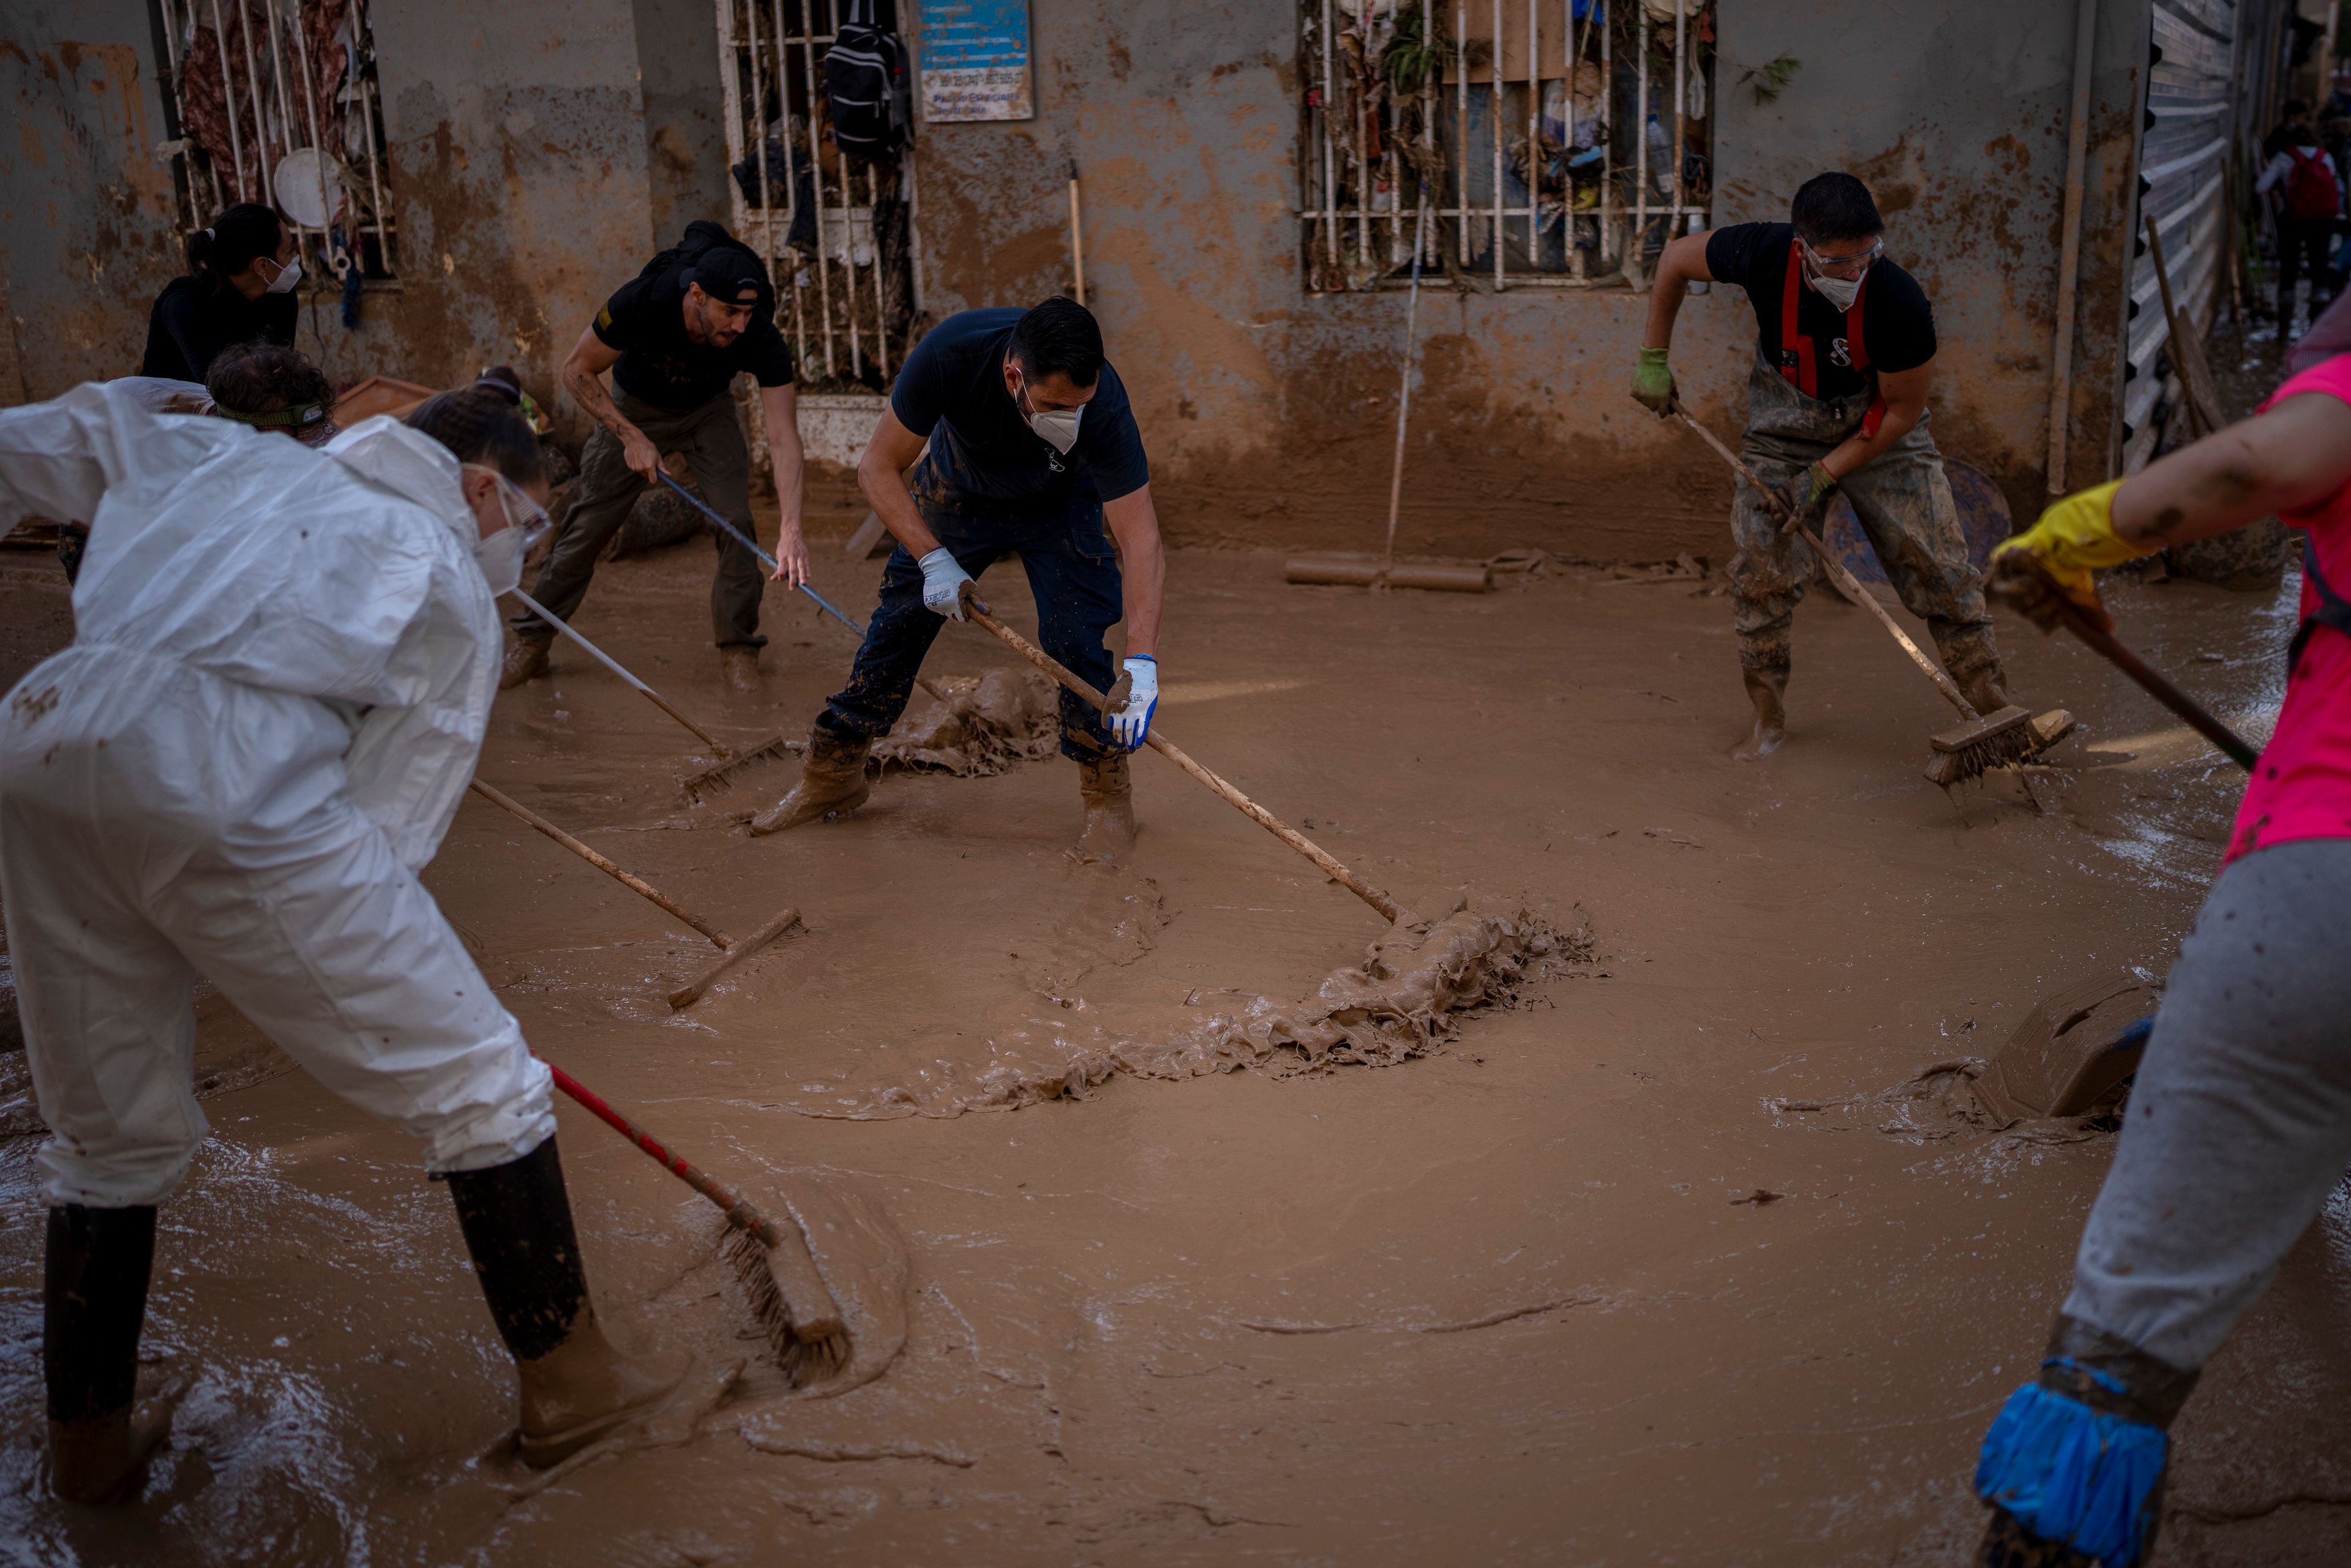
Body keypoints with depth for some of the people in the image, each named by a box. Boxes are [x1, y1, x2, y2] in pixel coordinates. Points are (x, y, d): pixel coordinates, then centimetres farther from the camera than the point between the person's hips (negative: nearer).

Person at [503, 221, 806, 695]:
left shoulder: (760, 337, -35)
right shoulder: (641, 302, -37)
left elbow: (783, 436, -37)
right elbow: (578, 371, -20)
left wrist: (791, 527, -48)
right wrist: (631, 437, -27)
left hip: (708, 409, 1)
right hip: (635, 406, 0)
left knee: (735, 519, -18)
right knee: (587, 524, -1)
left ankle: (738, 647, -1)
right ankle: (531, 644, 14)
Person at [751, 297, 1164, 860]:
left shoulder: (1103, 405, -40)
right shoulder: (950, 353, -39)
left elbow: (1141, 539, -41)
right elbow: (878, 467, -26)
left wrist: (1142, 661, -50)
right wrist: (933, 558, -35)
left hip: (1060, 503, -1)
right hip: (958, 491, 1)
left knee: (1077, 637, -18)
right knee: (897, 623, 4)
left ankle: (1108, 796, 0)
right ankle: (832, 774, 21)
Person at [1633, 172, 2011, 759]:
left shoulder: (1900, 303, -33)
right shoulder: (1762, 253, -28)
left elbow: (1903, 410, -18)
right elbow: (1675, 259, -6)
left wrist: (1827, 472, -19)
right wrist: (1654, 359, -4)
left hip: (1880, 428, -2)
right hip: (1786, 421, 2)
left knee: (1939, 565, -6)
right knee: (1760, 570, -4)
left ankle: (1996, 709, 6)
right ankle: (1769, 720, 12)